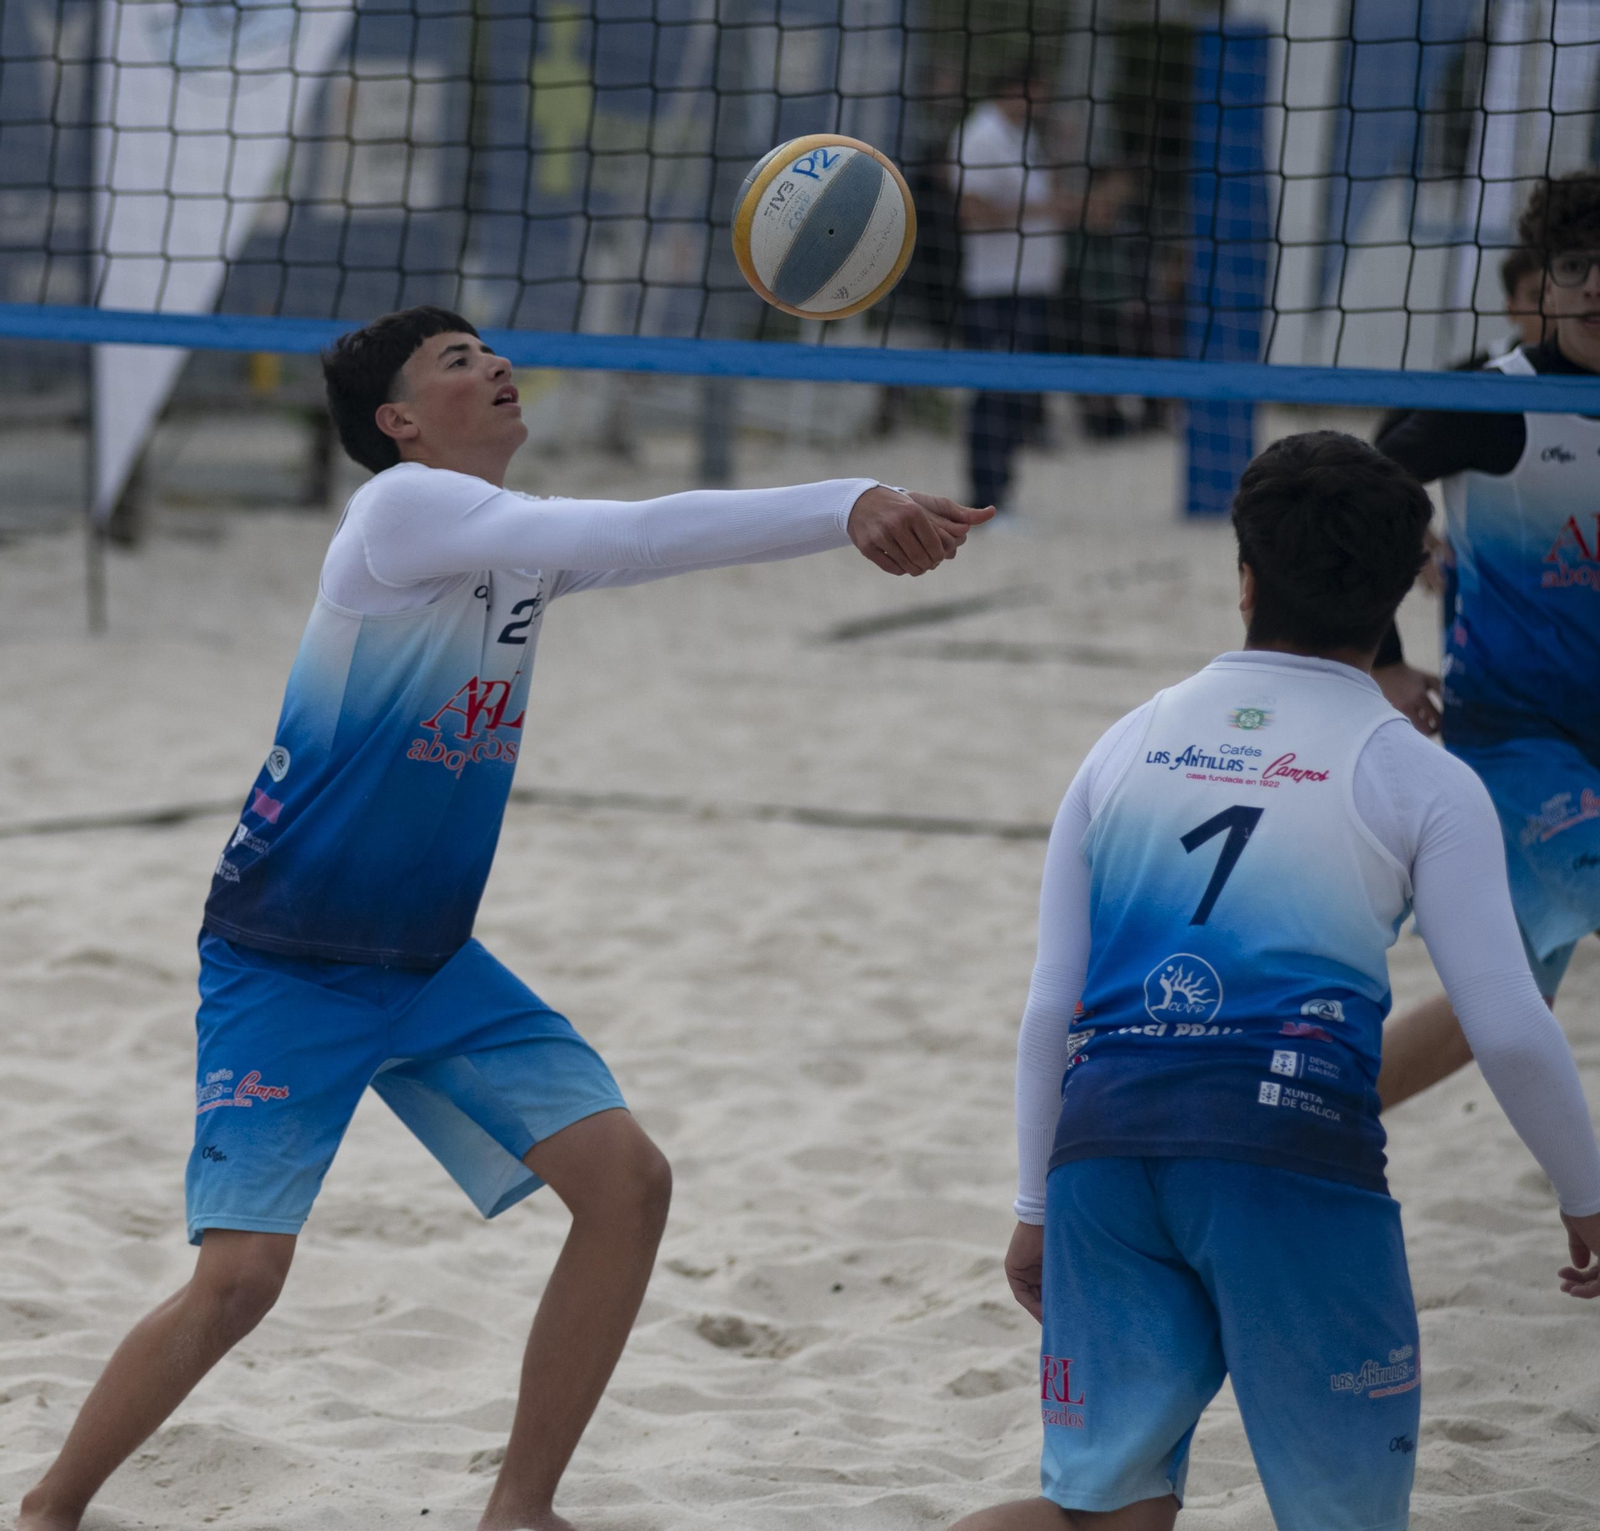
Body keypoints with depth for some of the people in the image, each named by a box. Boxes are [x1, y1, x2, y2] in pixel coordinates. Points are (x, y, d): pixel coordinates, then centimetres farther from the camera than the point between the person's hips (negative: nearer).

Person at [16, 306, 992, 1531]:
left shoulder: (513, 536, 8)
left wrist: (853, 513, -19)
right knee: (240, 1274, -15)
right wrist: (844, 508, -35)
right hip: (283, 971, -8)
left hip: (432, 966, 8)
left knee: (628, 1180, -6)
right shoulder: (401, 508, -20)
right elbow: (626, 539, -30)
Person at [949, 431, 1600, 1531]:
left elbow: (1051, 1009, 16)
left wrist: (1036, 1209, 24)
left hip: (1105, 1149, 4)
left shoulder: (1128, 748, 16)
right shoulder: (1420, 783, 5)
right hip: (1294, 1152, -4)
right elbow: (1509, 1030, 1)